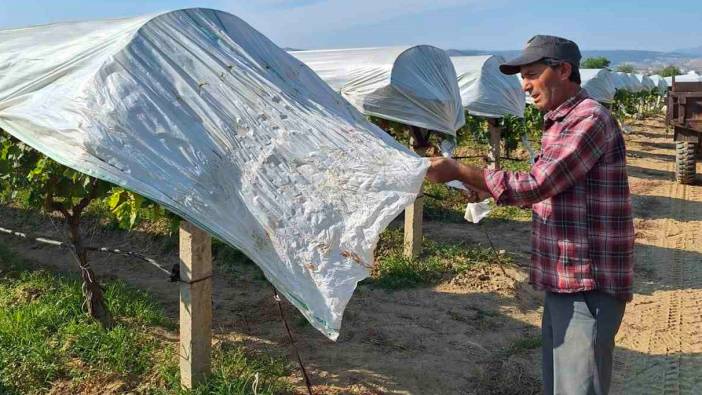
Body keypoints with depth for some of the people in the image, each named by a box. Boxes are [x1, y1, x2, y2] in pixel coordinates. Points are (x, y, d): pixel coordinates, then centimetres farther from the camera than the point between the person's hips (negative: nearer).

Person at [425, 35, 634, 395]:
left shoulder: (589, 120, -17)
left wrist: (458, 171, -17)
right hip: (562, 283, 10)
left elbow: (535, 185, -23)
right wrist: (487, 190, 9)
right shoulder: (559, 123, 15)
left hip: (588, 287, -10)